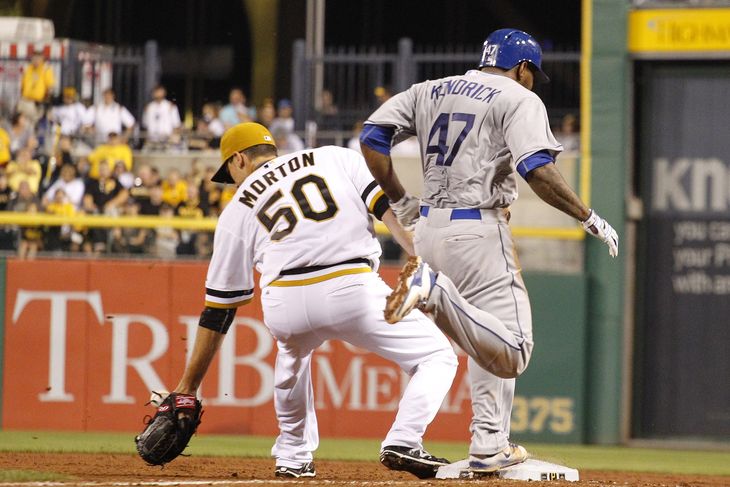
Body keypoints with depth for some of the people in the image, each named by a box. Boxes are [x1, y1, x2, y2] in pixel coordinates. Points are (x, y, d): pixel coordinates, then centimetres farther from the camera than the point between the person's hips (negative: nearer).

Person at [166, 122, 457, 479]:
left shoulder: (237, 210, 24)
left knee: (292, 349, 38)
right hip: (351, 288, -2)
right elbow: (389, 207, 6)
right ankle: (404, 442, -9)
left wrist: (188, 386, 28)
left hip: (284, 306, 2)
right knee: (436, 356, 12)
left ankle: (293, 458, 34)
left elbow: (219, 308, 23)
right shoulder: (337, 158, 25)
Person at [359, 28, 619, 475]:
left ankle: (490, 446, 14)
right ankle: (435, 289, -29)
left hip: (428, 227, 8)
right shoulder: (519, 99, -2)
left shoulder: (430, 91, 16)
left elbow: (373, 136, 9)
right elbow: (537, 169, -16)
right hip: (478, 232, -8)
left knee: (492, 342, 20)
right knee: (510, 351, -14)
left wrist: (400, 202, 17)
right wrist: (589, 218, -9)